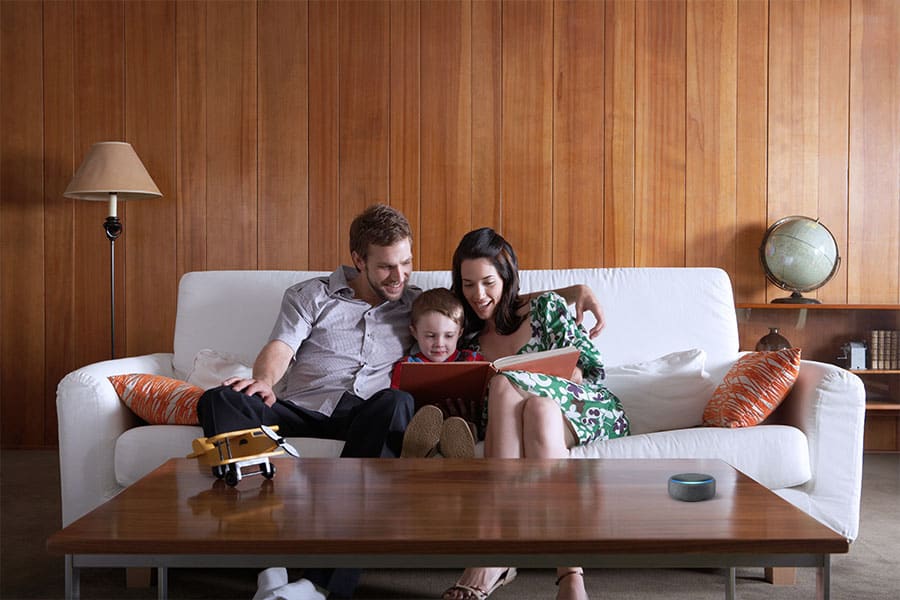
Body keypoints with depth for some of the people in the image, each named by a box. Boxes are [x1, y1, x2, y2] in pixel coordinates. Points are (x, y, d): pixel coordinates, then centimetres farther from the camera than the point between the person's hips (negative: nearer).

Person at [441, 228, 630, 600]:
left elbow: (591, 370, -1)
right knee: (538, 409, -37)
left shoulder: (546, 307, 6)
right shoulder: (466, 338, 15)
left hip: (590, 413, -2)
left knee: (505, 385, -33)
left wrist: (525, 377, -16)